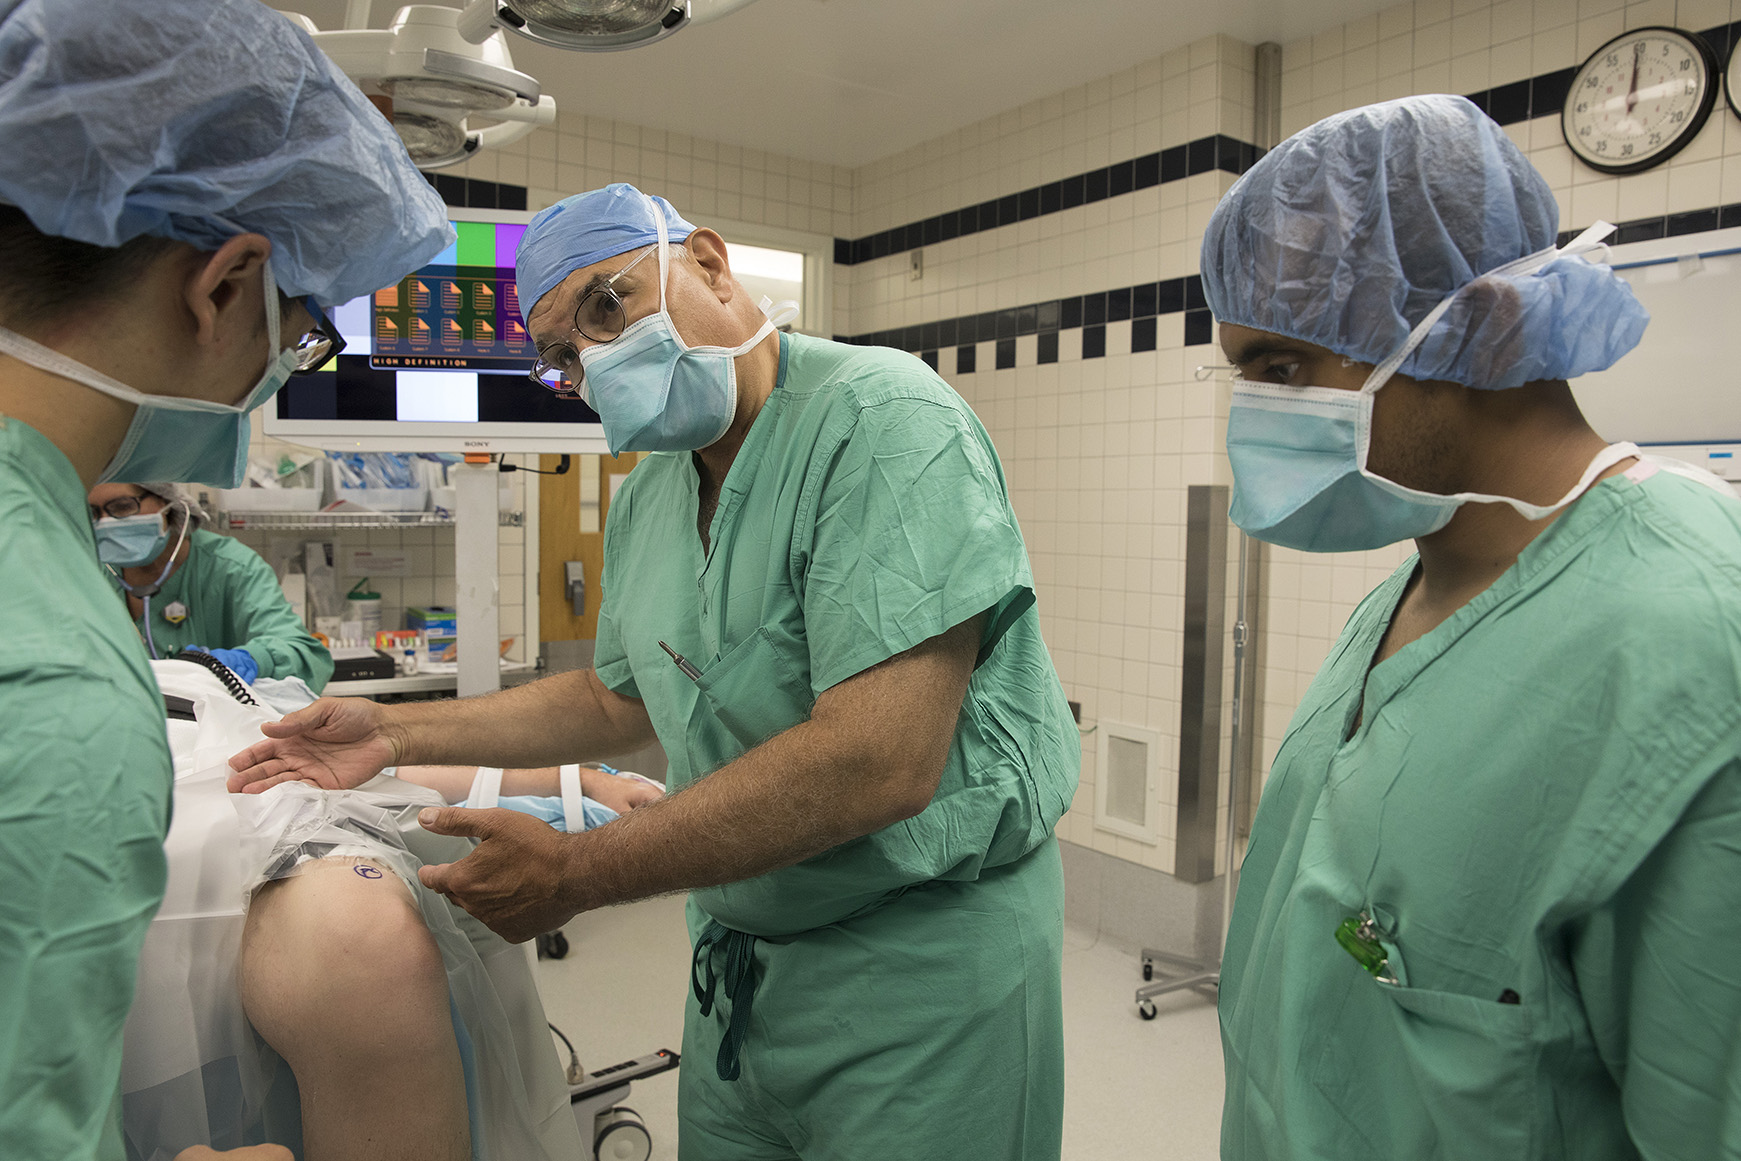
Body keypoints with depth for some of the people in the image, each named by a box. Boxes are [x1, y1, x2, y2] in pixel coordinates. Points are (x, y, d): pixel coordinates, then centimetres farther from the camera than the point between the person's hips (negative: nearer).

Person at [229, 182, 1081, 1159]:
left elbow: (879, 762, -30)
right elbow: (620, 699, 19)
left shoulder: (883, 419, -22)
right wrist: (397, 733, 11)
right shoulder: (646, 498, 5)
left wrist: (579, 872, -21)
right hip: (739, 952, 7)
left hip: (926, 953, -7)